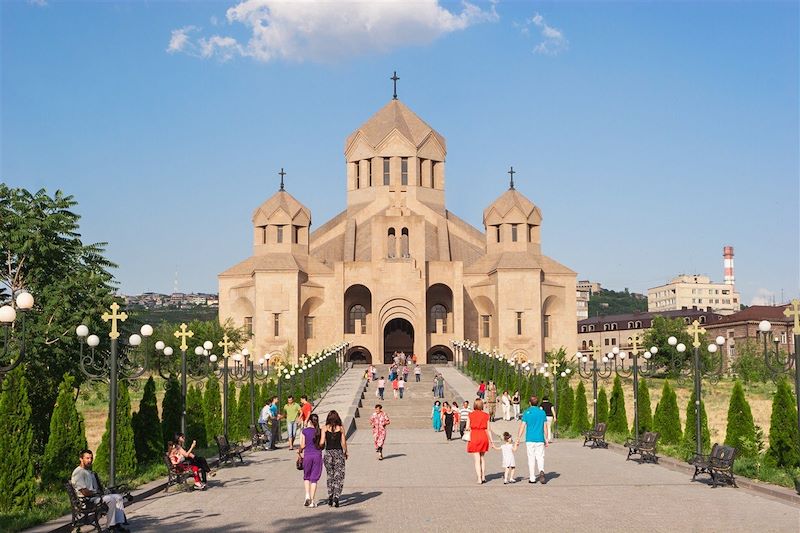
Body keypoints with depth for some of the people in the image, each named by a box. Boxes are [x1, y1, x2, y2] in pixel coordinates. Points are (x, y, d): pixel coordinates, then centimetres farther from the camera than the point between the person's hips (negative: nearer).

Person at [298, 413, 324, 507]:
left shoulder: (304, 431, -3)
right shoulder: (320, 431, 0)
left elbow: (302, 445, -4)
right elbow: (322, 444, 0)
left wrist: (299, 452, 13)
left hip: (307, 455, -1)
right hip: (317, 455, 1)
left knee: (306, 477, 18)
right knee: (314, 478, 7)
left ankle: (307, 495, 0)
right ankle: (312, 501, 7)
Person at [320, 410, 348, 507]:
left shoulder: (325, 428, -3)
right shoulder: (341, 428, -2)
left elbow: (322, 442, -7)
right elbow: (344, 443, -1)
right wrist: (345, 452, 13)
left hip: (328, 453, 1)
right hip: (338, 452, -1)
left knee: (330, 476, 16)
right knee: (339, 476, 2)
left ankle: (330, 496, 14)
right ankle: (336, 497, -12)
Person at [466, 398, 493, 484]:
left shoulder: (470, 415, -3)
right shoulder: (486, 415, 1)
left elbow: (467, 427, -3)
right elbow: (488, 429, 2)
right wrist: (491, 440, 7)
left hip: (474, 436, -2)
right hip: (484, 436, 2)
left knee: (477, 459, 2)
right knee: (482, 457, 20)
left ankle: (479, 479, -2)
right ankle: (483, 477, 21)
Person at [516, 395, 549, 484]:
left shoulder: (527, 413, -3)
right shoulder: (542, 412, 3)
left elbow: (522, 426, -5)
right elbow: (545, 427, 5)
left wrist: (518, 439, -1)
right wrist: (546, 439, 13)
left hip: (530, 439, -1)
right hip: (540, 439, 1)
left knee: (531, 458, 5)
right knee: (540, 457, 6)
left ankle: (532, 478, 7)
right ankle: (541, 471, -22)